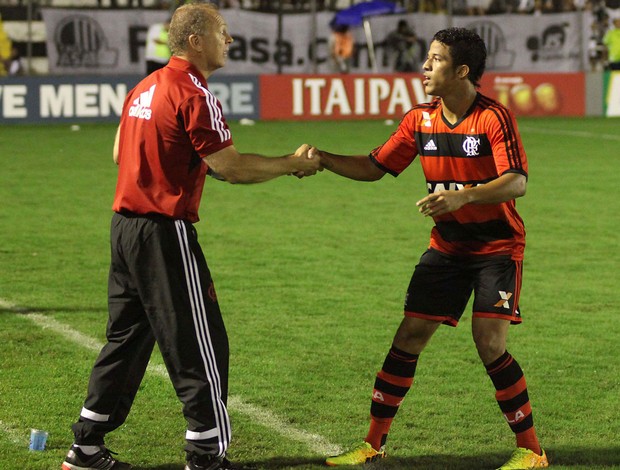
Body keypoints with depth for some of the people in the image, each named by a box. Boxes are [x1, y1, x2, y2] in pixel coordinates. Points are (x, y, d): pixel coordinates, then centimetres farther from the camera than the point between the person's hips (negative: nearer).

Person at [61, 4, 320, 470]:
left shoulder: (144, 88, 12)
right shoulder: (193, 95, -15)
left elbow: (120, 153, 22)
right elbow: (232, 167, -17)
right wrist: (294, 164, -7)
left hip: (125, 224, 9)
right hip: (165, 232, -9)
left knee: (126, 339, 16)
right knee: (202, 345, -1)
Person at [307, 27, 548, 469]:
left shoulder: (494, 118, -18)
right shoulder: (421, 120, 1)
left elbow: (516, 182, -28)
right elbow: (375, 167, 6)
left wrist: (462, 196, -42)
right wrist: (323, 158, -8)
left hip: (497, 246, -5)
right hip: (447, 246, 6)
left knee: (490, 345, -15)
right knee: (409, 337, 1)